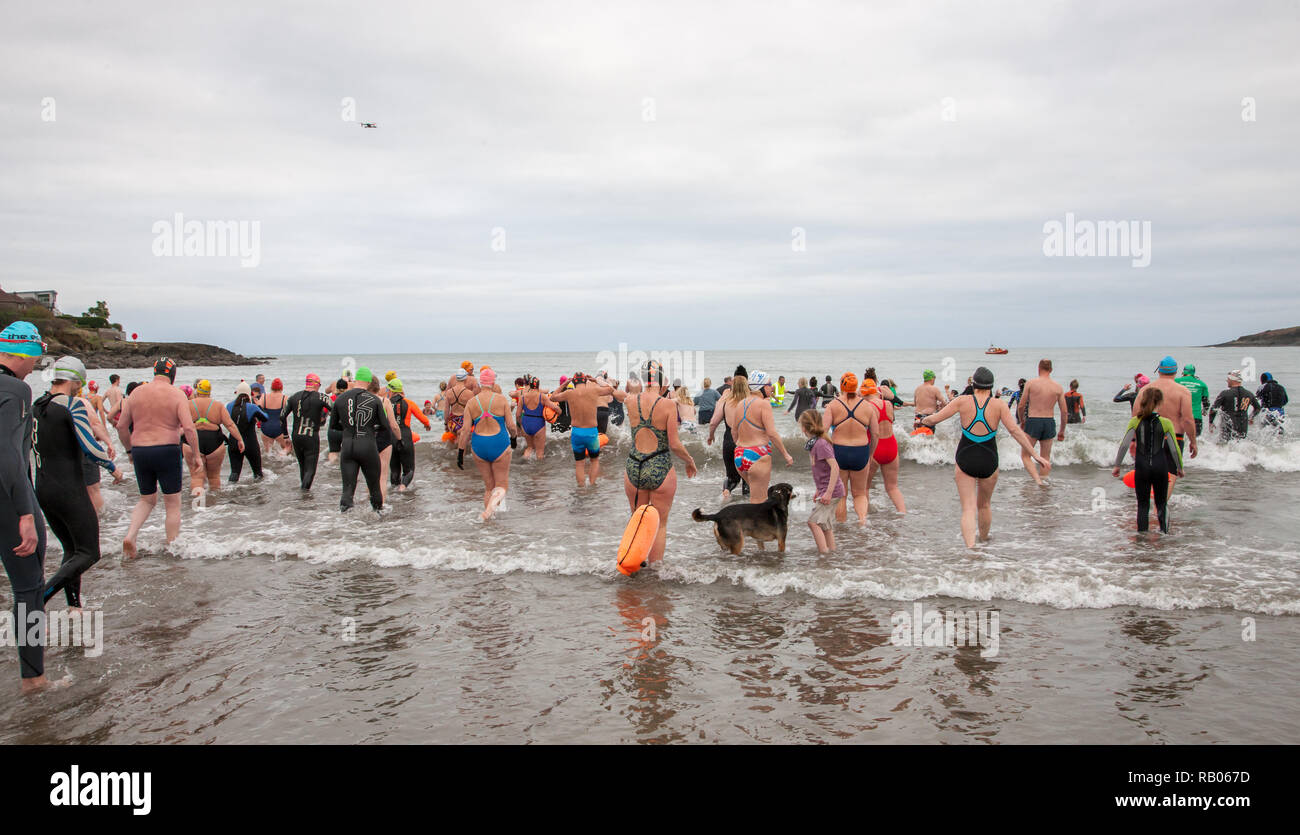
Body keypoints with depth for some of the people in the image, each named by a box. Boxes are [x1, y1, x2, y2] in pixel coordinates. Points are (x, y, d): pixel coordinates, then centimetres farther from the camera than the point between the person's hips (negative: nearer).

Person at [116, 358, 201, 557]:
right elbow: (189, 428, -15)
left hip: (140, 451, 4)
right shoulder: (176, 395, -6)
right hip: (167, 450, -4)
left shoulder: (136, 393, 6)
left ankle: (130, 535, 1)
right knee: (173, 503, 7)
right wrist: (195, 455, -6)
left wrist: (129, 450, 21)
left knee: (147, 500, 21)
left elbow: (121, 426, 8)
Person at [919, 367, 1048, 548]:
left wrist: (923, 421, 17)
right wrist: (1035, 455, -6)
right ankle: (984, 541, 42)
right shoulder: (999, 405, -5)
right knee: (984, 505, 23)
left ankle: (970, 547, -19)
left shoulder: (963, 401, -5)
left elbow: (934, 419, -5)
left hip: (965, 460, -1)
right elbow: (1015, 431, -10)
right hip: (988, 462, 1)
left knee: (968, 508, -1)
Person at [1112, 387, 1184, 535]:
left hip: (1141, 467, 1)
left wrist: (1117, 466, 4)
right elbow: (1175, 449, -1)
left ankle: (1142, 531, 7)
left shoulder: (1135, 421, -3)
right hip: (1160, 467, -1)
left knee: (1143, 504, 9)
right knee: (1161, 503, 13)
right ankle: (1164, 530, 2)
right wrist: (1180, 468, 13)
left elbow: (1124, 445, -5)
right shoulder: (1165, 422, -5)